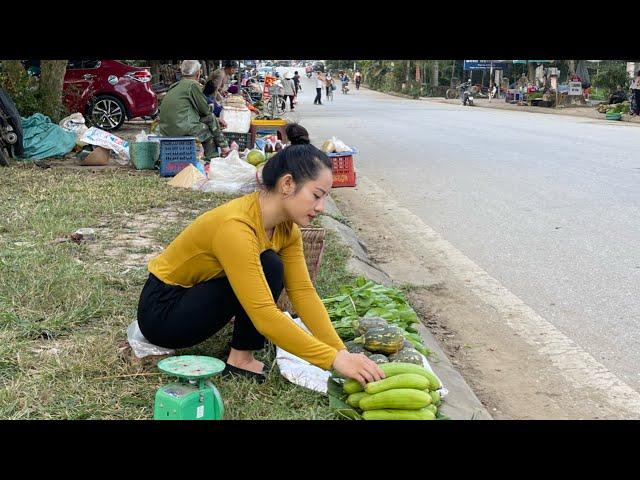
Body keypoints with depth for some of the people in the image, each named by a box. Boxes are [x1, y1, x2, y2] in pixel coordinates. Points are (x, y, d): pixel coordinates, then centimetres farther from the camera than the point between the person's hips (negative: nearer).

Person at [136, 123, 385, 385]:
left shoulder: (286, 227, -7)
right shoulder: (235, 227, -32)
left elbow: (304, 292, -10)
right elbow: (265, 315, -36)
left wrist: (341, 351, -20)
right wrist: (335, 360, -36)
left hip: (197, 292, 9)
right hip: (161, 311, -8)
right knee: (269, 268, -23)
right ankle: (240, 359, -10)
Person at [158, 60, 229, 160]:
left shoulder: (175, 86, 19)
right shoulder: (193, 84, -6)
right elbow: (205, 110, -2)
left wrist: (217, 120, 23)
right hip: (182, 130, -8)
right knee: (211, 119, 10)